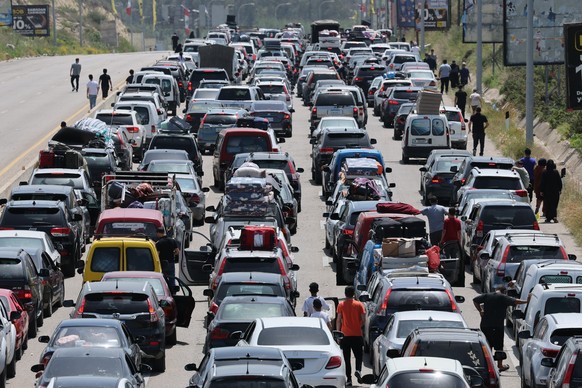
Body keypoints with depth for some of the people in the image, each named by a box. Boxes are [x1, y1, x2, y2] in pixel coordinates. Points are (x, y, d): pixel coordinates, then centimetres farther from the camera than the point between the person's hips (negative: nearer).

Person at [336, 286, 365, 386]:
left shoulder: (341, 305, -2)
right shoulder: (359, 304, -2)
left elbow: (338, 320, -4)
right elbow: (363, 319, -4)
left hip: (345, 335, 0)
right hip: (357, 335, 0)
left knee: (347, 358, 7)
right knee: (358, 355, 11)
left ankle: (348, 379, 3)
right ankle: (358, 370, -16)